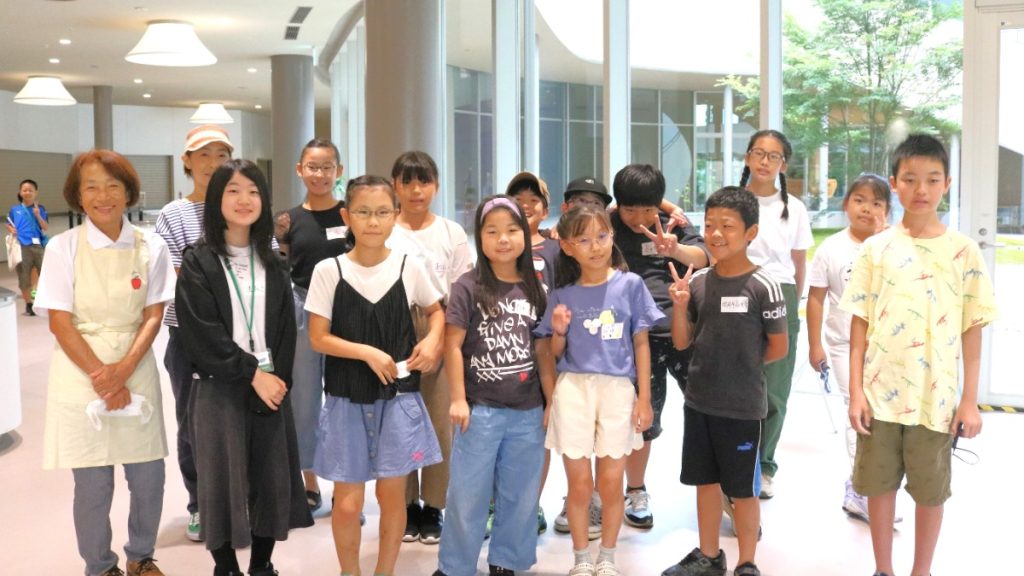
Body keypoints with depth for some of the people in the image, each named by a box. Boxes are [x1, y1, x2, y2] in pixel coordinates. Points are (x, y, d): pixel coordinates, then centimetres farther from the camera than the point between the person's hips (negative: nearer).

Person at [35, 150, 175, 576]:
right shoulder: (63, 247, -6)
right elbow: (60, 322, -7)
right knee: (93, 483, 3)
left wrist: (123, 370, -14)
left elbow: (153, 317, 0)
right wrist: (101, 377, -13)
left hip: (137, 372, 2)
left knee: (148, 475, 7)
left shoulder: (151, 247, 0)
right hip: (81, 374, -2)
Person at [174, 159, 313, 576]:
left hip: (271, 386, 4)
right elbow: (201, 333, -10)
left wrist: (277, 377, -8)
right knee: (223, 480, 1)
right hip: (218, 390, -3)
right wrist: (252, 374, -13)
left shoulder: (273, 264, 11)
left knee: (271, 478, 6)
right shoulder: (197, 263, -2)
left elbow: (286, 328, 7)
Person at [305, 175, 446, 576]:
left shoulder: (409, 267, -2)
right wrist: (367, 352, -17)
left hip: (398, 396, 1)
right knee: (347, 501, 2)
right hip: (347, 399, -1)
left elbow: (436, 310, 15)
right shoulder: (329, 271, -7)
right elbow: (318, 338, -5)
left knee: (392, 493, 7)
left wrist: (432, 340, -4)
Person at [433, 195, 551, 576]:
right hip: (480, 409, -3)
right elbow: (453, 345, -6)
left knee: (519, 495, 12)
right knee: (467, 495, 5)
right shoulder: (468, 287, -5)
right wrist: (458, 399, -9)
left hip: (527, 412, 4)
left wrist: (552, 402, 6)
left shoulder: (534, 289, 6)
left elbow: (543, 353, 9)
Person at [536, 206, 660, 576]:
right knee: (580, 485, 6)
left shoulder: (630, 284, -1)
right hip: (573, 390, 1)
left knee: (611, 483, 7)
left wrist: (644, 399, -1)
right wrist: (559, 332, -13)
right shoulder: (562, 294, 1)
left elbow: (641, 344, 2)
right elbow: (555, 353, 9)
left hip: (618, 389, 0)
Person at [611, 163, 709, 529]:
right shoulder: (609, 227, 3)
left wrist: (674, 249, -27)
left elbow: (701, 258, -8)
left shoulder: (674, 225, 6)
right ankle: (636, 494, 28)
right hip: (639, 337, -1)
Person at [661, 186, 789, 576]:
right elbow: (682, 342, 4)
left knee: (743, 490, 8)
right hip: (698, 402, 5)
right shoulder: (697, 281, 0)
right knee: (706, 482, 17)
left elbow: (778, 348, -7)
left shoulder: (763, 286, -14)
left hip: (743, 407, -5)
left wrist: (741, 364, 2)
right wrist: (679, 305, -11)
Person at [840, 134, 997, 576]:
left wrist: (969, 400, -2)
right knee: (879, 486, 11)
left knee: (930, 491, 11)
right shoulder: (875, 249, 0)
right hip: (880, 392, 1)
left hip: (936, 396, -1)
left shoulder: (963, 251, -2)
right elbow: (860, 325, 2)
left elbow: (972, 330, 0)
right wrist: (856, 391, -3)